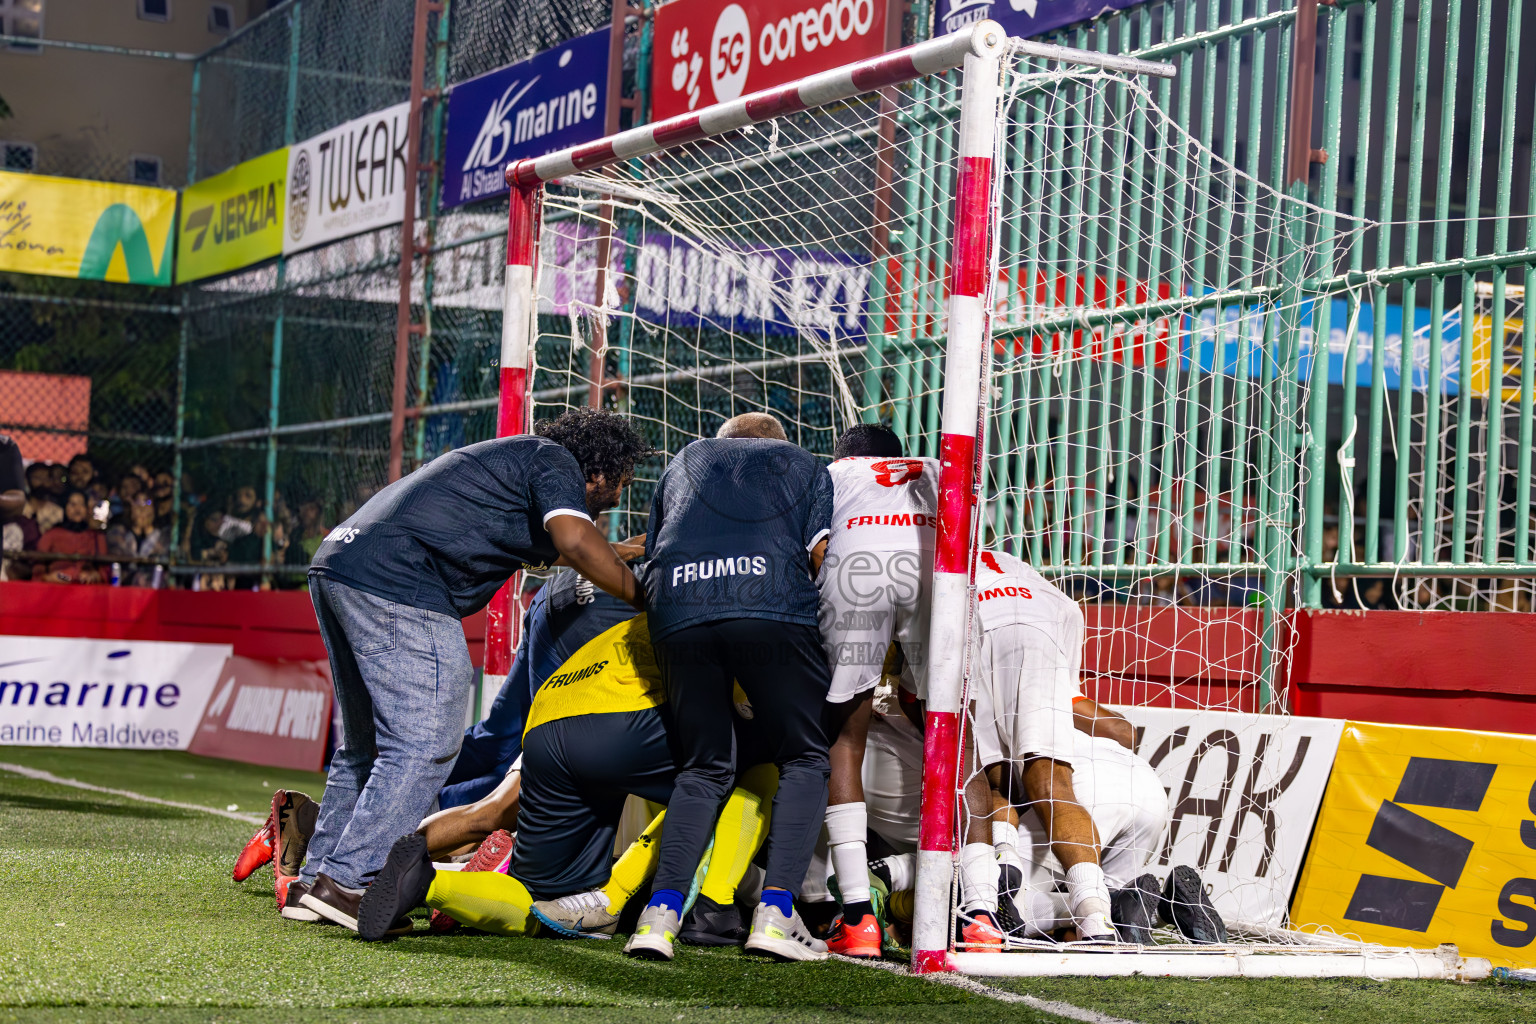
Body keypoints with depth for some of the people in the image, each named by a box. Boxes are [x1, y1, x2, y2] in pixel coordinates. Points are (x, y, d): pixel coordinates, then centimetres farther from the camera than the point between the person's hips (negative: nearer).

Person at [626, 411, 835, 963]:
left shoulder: (684, 461, 37)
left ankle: (662, 911, -4)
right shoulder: (806, 466, 29)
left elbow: (652, 554, 29)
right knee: (805, 760, 7)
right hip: (772, 604, -3)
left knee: (704, 768, 13)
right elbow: (822, 553, 14)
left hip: (677, 608, 3)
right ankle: (775, 911, -8)